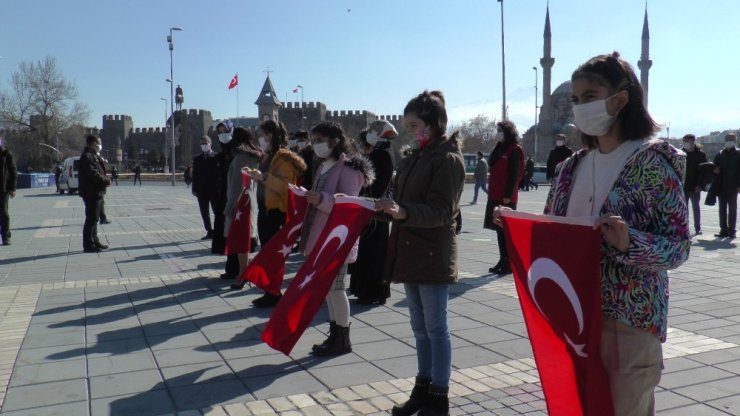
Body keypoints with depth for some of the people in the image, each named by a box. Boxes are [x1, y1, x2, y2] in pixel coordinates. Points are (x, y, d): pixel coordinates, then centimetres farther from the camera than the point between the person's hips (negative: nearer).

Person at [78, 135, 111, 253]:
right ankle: (89, 245, -2)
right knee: (91, 219, -6)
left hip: (96, 193, 11)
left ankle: (94, 241, 25)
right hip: (91, 193, -11)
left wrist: (105, 181, 4)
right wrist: (106, 181, -13)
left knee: (94, 219, 16)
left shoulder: (93, 156, 18)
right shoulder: (87, 157, -15)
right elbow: (93, 174, -23)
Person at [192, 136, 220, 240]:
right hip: (202, 190, 4)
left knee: (218, 212, 0)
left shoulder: (217, 157, -1)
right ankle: (209, 232, 12)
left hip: (214, 189, -4)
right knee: (204, 213, 6)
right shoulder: (197, 159, 11)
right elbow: (195, 175, 8)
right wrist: (195, 189, 1)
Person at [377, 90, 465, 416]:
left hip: (433, 255, -8)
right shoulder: (416, 157, 13)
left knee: (435, 328, 1)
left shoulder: (448, 159, -10)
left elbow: (440, 212, -17)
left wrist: (402, 212, -31)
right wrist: (387, 208, 3)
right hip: (410, 251, 8)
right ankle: (422, 389, 27)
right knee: (420, 327, 15)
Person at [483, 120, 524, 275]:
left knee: (506, 229, -4)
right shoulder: (499, 148, 16)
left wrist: (508, 195, -17)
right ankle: (503, 260, 18)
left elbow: (515, 174, -14)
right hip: (495, 195, 8)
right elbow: (491, 164, 18)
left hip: (506, 197, -8)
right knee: (499, 229, 11)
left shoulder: (515, 150, -8)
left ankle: (510, 263, 4)